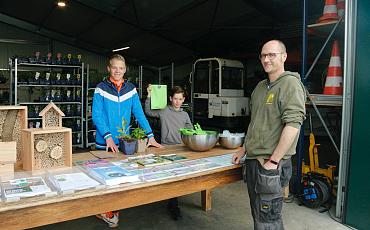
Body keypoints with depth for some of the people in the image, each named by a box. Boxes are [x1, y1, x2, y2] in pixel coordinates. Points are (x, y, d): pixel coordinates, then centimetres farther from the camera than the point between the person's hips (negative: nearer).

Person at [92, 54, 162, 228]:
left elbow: (139, 114, 2)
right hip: (105, 142, -3)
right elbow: (96, 116, -10)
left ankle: (113, 210, 30)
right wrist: (108, 137, -21)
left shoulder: (131, 89, 4)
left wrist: (150, 136, -4)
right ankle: (103, 211, 28)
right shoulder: (101, 89, -5)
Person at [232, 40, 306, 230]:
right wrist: (244, 149, 20)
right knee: (257, 214, 18)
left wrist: (273, 161, -21)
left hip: (271, 164, -8)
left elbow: (293, 124, -20)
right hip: (252, 160, 8)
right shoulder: (260, 86, 15)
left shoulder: (290, 84, -11)